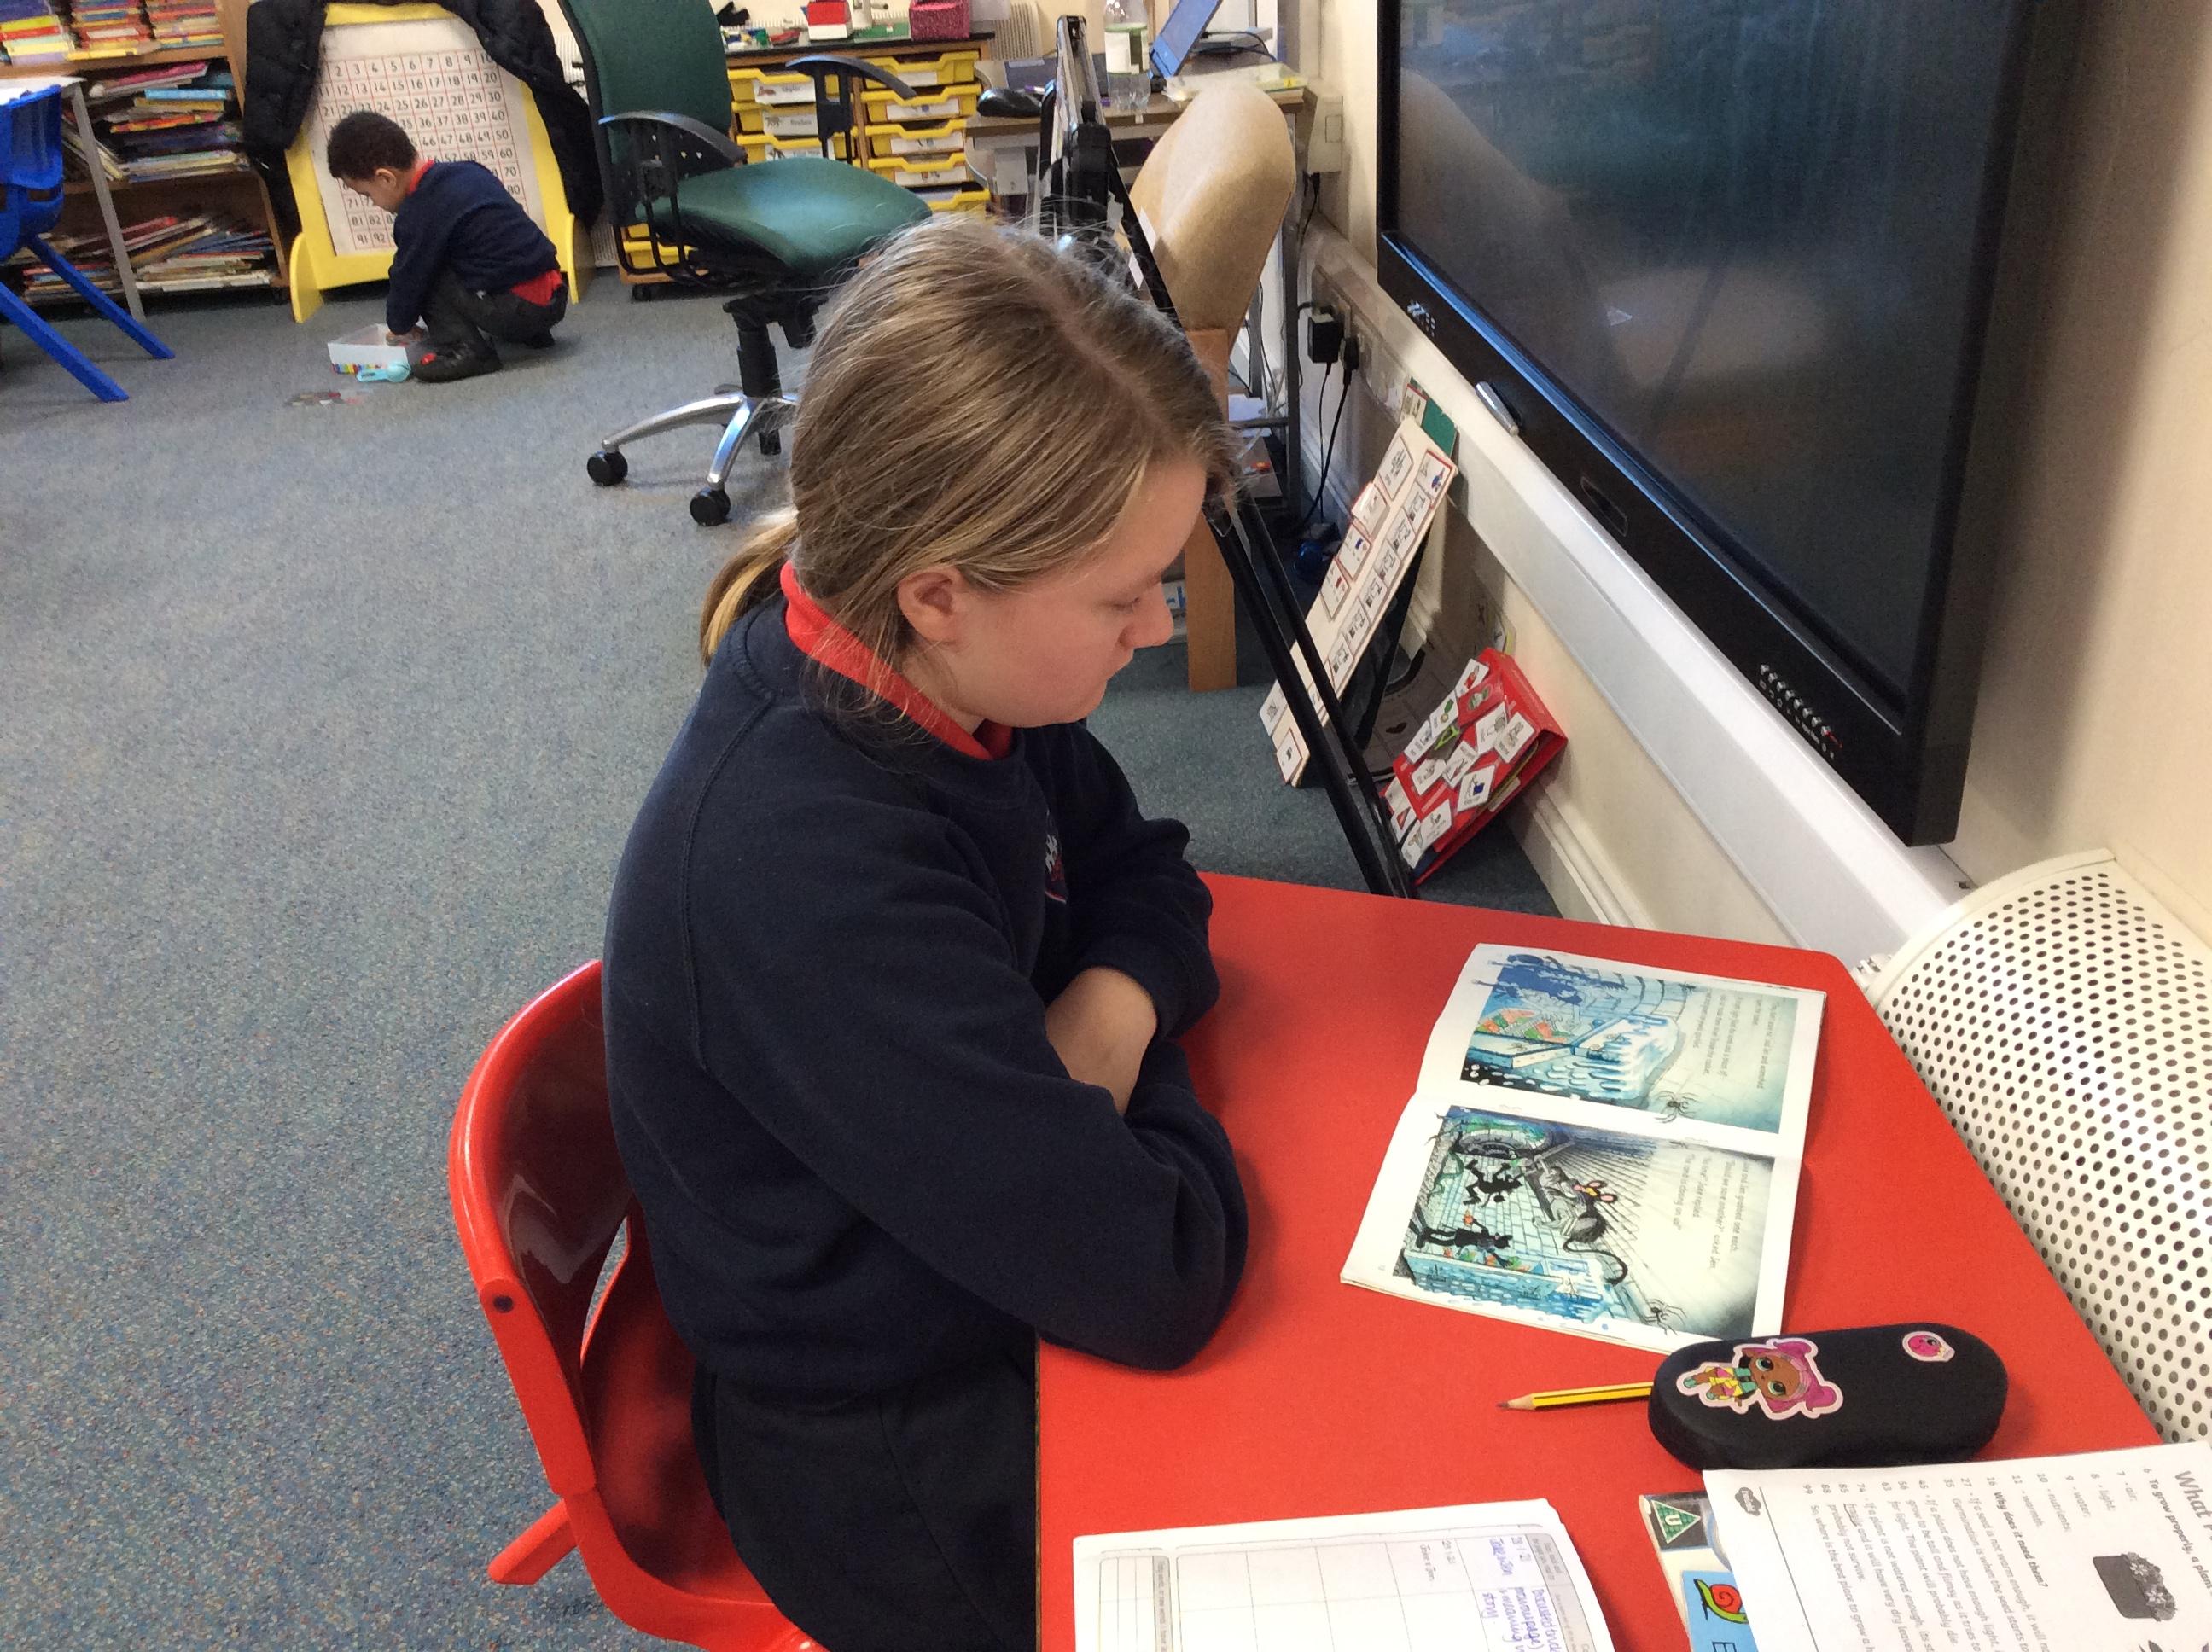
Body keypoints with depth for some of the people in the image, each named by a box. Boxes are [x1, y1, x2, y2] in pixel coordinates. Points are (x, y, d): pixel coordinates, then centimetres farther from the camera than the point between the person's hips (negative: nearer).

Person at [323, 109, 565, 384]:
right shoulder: (466, 171, 12)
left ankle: (464, 349, -5)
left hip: (518, 308, -9)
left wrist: (397, 327, 19)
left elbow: (409, 279, 0)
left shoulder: (418, 216, -12)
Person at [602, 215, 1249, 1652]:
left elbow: (1142, 872, 4)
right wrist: (1136, 1077, -12)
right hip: (915, 1480, -6)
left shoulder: (934, 671, -12)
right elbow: (1161, 1284, -32)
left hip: (982, 1285, 7)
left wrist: (1104, 1014, -16)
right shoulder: (809, 876, -36)